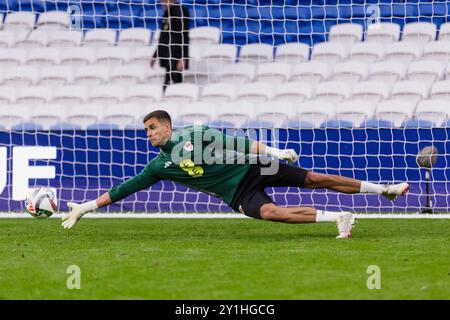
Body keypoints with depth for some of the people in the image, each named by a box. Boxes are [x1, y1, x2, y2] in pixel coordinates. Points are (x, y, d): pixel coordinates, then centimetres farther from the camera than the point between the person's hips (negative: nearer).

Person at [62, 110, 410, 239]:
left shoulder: (194, 135, -2)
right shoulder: (159, 166, 5)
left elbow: (233, 141, -4)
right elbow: (125, 188, 6)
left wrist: (269, 150, -13)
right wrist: (87, 206, 2)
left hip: (252, 168, -1)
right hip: (238, 195, 1)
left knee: (314, 179, -10)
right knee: (269, 211, -25)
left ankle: (382, 188, -6)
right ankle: (338, 218, -22)